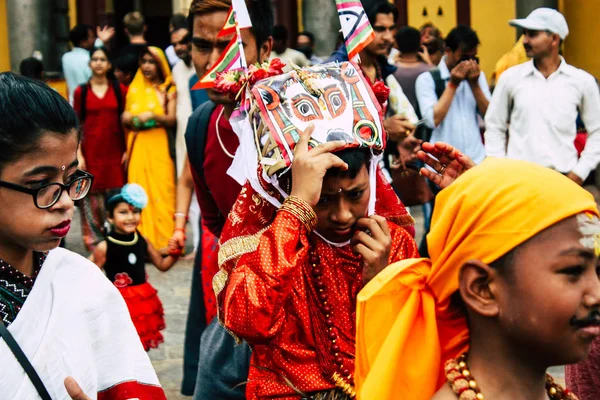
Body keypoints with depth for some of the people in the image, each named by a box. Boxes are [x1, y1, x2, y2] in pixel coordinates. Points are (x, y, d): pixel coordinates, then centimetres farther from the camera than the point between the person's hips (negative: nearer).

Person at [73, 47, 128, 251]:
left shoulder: (119, 90, 7)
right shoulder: (81, 92, 5)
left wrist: (127, 150, 0)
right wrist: (78, 155, -3)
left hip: (114, 152, 1)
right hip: (91, 152, -1)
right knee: (91, 197, -2)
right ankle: (94, 242, 5)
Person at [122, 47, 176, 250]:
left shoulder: (168, 90, 5)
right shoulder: (134, 89, 15)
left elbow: (172, 120, -4)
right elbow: (127, 119, 18)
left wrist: (153, 115, -20)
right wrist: (127, 119, -4)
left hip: (159, 147, -3)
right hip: (138, 147, 3)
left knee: (161, 191, -7)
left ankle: (164, 242, -3)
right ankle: (143, 243, 2)